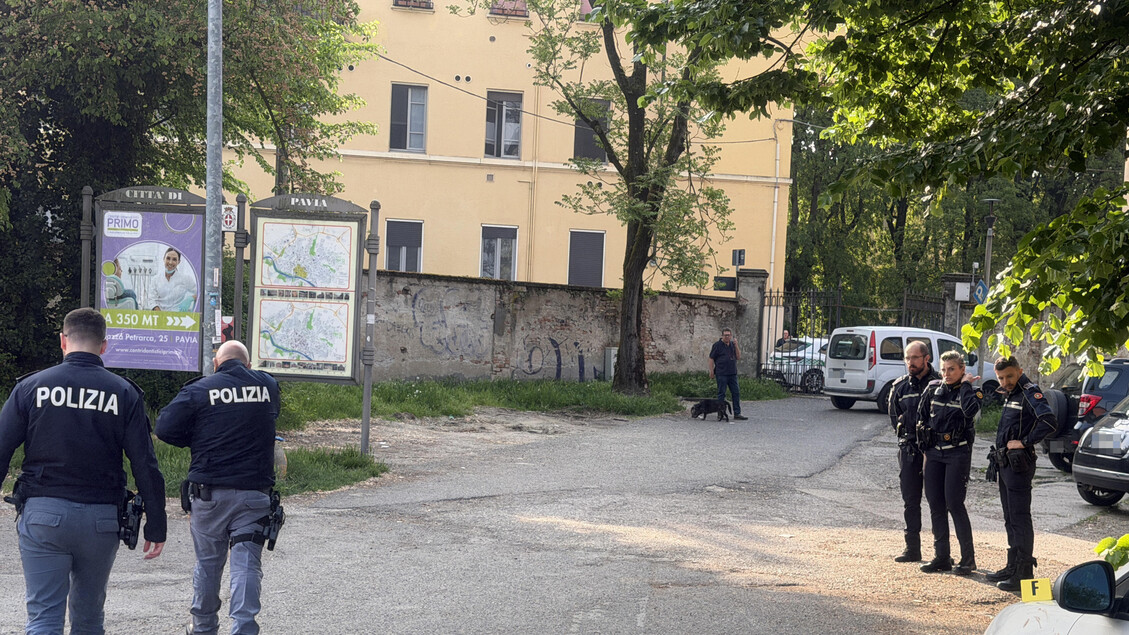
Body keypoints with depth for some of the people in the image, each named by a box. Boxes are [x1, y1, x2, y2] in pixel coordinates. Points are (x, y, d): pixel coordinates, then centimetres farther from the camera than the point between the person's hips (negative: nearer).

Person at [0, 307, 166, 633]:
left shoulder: (30, 387, 2)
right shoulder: (124, 393, 2)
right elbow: (145, 466, -1)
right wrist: (156, 526, 4)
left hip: (42, 512, -1)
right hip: (100, 519, 1)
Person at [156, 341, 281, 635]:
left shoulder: (199, 389, -2)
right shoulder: (269, 386, 6)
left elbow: (165, 428, -5)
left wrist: (199, 441, 9)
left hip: (210, 492, 0)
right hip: (255, 490, 1)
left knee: (208, 561, 14)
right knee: (247, 563, 0)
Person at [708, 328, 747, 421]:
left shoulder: (733, 345, 13)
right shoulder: (717, 345, -1)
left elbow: (738, 357, 7)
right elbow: (711, 359, -2)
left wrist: (736, 346, -4)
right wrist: (711, 371, -8)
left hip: (732, 373, 5)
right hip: (721, 374, -5)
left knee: (736, 393, 3)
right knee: (721, 394, 0)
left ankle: (737, 413, 8)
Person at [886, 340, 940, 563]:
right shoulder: (900, 386, 9)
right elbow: (894, 415, 18)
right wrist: (904, 436, 6)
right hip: (908, 449, 4)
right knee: (910, 500, 7)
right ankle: (912, 549, 14)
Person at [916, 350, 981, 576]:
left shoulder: (970, 391, -4)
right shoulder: (933, 389, 8)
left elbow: (970, 410, -26)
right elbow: (921, 415, 18)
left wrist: (965, 385, -15)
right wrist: (924, 442, 13)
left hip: (958, 451, -5)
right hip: (933, 451, 5)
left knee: (954, 504, -9)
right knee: (935, 504, 6)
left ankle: (968, 558, -1)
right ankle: (941, 557, 14)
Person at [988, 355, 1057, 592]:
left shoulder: (1029, 392, -13)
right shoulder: (1009, 394, 16)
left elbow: (1049, 421, -28)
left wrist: (1025, 442, -21)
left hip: (1019, 463, -10)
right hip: (1006, 463, 10)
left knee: (1020, 518, -9)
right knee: (1010, 519, 15)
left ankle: (1025, 572, -7)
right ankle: (1013, 567, 23)